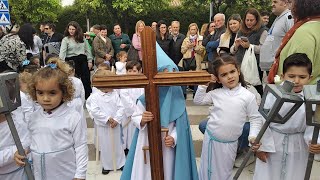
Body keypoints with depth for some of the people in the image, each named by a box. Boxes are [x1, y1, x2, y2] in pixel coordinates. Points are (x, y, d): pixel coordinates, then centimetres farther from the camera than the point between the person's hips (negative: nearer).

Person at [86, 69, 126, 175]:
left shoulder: (114, 94, -2)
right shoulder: (95, 96, -11)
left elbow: (121, 108, -4)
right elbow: (95, 111, -18)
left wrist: (116, 119, -15)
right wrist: (107, 118, -19)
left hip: (115, 124, 3)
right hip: (103, 126, -2)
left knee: (117, 144, 14)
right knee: (105, 146, 10)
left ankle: (120, 163, 31)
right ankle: (106, 165, 28)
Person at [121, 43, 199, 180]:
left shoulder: (176, 99, -8)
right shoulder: (145, 98, -11)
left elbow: (180, 125, -4)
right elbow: (134, 118, -2)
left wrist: (174, 138, -19)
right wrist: (142, 120, -22)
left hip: (167, 146, 1)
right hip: (147, 145, 0)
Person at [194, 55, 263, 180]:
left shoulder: (248, 96, -9)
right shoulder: (216, 93, -3)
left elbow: (256, 119, -4)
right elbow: (198, 101, 9)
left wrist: (253, 135, -18)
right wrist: (203, 85, -3)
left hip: (230, 143, -1)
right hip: (211, 139, 2)